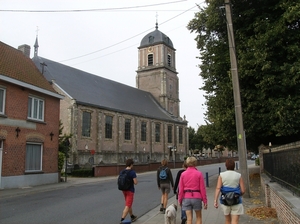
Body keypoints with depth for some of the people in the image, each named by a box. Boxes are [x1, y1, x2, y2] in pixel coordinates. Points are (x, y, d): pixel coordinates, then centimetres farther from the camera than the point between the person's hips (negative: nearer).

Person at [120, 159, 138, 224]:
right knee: (127, 206, -3)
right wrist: (136, 180, 2)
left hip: (124, 190, 7)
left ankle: (132, 217, 38)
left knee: (129, 204, 22)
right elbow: (135, 182, -19)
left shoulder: (122, 172, 2)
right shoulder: (132, 172, -17)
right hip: (130, 190, -7)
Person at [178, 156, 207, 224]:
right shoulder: (199, 173, -6)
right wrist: (205, 201, 2)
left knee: (189, 218, 7)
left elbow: (181, 189, -1)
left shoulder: (183, 174, -1)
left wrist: (180, 200, 10)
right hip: (196, 197, -1)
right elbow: (202, 188, -6)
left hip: (186, 198, 1)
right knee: (199, 217, 16)